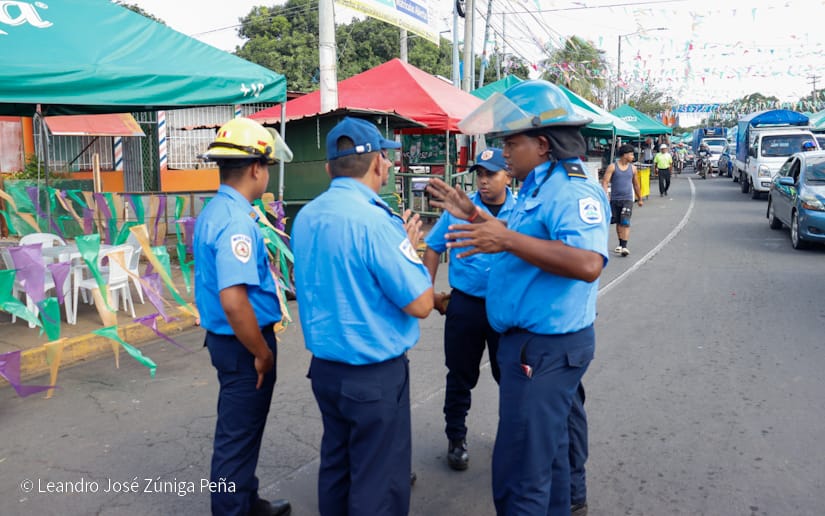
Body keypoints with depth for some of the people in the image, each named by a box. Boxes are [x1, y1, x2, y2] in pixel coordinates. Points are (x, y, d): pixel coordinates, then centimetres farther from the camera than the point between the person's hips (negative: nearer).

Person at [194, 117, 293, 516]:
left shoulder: (215, 210, 7)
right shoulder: (236, 221, -25)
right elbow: (233, 299, -32)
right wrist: (263, 352, -22)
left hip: (227, 339, 10)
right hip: (242, 345, -10)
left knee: (241, 430, 23)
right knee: (238, 435, 6)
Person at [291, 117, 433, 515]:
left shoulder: (305, 217, 3)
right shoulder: (375, 220, -22)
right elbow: (421, 304, -19)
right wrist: (409, 247, -3)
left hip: (325, 366, 8)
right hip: (375, 374, -8)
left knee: (335, 465, 22)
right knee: (378, 481, 8)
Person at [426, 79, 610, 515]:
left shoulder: (572, 192, -22)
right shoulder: (538, 187, 11)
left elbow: (588, 264, -36)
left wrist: (508, 239, -36)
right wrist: (474, 216, 10)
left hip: (546, 347, -11)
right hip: (534, 340, 11)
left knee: (520, 468, -1)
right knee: (546, 448, 25)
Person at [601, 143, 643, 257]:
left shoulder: (632, 168, 7)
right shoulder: (612, 167, -3)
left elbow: (636, 184, 17)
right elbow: (605, 182, -8)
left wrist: (640, 199, 22)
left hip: (627, 199, 0)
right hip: (614, 199, 0)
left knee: (625, 223, -13)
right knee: (618, 223, 12)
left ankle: (624, 247, -17)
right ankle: (620, 244, 28)